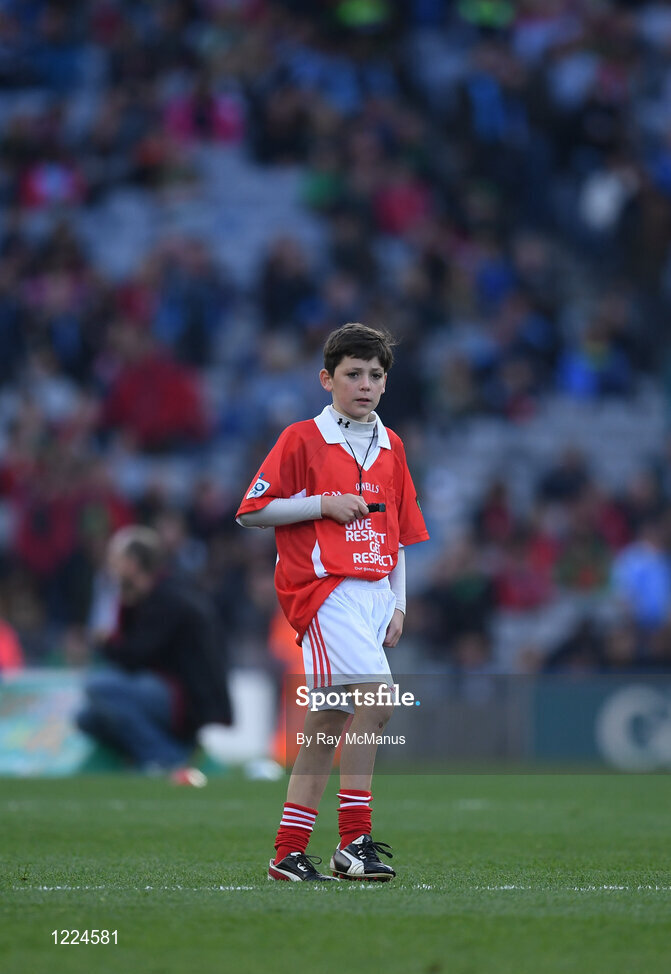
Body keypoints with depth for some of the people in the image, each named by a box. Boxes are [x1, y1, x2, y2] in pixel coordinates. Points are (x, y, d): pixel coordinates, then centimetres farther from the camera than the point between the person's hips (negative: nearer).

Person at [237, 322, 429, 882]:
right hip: (324, 586, -6)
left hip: (372, 594, 6)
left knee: (329, 720, 5)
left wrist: (398, 604, 13)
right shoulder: (302, 439, -1)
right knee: (376, 695, -21)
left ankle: (289, 852, 8)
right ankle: (354, 841, -18)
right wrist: (323, 504, -11)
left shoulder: (391, 447, 16)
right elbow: (251, 512, -2)